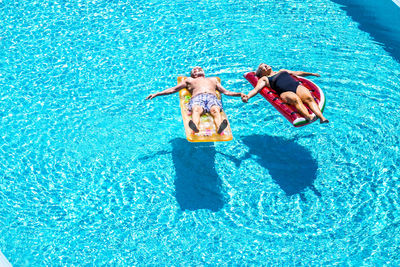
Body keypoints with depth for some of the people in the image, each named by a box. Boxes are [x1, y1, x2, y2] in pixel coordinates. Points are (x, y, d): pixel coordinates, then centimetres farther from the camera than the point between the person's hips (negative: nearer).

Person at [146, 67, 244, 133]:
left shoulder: (213, 79, 43)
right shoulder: (189, 80, 40)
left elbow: (226, 92, 35)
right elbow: (173, 89, 33)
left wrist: (239, 94, 18)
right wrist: (157, 94, 22)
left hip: (212, 97, 1)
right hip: (197, 98, -1)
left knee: (215, 111, -36)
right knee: (196, 110, -39)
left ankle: (219, 128, -67)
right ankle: (195, 127, -69)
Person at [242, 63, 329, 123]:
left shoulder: (282, 71, 37)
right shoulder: (264, 79, 22)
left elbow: (297, 73, 45)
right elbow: (256, 89, 6)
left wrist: (311, 74, 48)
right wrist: (247, 96, -15)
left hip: (297, 86, 4)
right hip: (285, 93, -4)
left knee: (309, 98, -28)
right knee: (295, 99, -38)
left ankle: (322, 117, -48)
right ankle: (308, 116, -62)